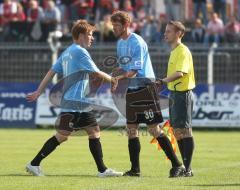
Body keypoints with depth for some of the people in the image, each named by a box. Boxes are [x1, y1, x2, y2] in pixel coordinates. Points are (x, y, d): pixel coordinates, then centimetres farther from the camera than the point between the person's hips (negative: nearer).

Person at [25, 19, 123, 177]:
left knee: (94, 132, 6)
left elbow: (52, 72, 15)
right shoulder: (79, 51, -12)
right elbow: (96, 72, -11)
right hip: (73, 102, -10)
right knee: (62, 136, -8)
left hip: (82, 104, 10)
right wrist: (112, 79, 5)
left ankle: (102, 170, 5)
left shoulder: (67, 52, 16)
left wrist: (39, 92, 15)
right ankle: (34, 164, -3)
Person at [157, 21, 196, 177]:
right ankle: (184, 167, 19)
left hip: (183, 94, -10)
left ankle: (187, 169, -5)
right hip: (174, 93, 10)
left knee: (184, 130, -7)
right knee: (177, 131, 12)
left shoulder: (183, 51, -14)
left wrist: (163, 81, -35)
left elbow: (180, 73, -27)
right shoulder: (174, 51, 16)